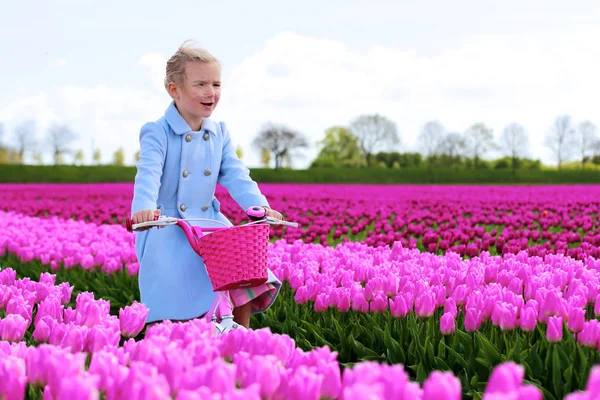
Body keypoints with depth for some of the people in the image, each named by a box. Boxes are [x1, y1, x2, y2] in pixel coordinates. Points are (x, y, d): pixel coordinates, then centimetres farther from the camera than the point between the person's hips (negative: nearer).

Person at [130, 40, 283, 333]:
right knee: (179, 296, -20)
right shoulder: (157, 133, -11)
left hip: (209, 223, 5)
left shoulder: (220, 134, 8)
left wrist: (260, 206, -15)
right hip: (166, 228, -5)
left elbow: (235, 176, 3)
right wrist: (144, 207, -47)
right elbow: (148, 174, -26)